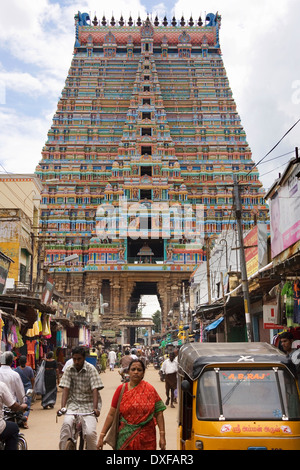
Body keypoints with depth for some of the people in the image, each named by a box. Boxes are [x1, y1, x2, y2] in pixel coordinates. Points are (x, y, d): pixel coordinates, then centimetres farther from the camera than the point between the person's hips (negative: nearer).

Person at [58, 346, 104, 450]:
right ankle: (63, 447, -7)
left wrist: (95, 408, -27)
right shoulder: (69, 370, 0)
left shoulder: (91, 369, -8)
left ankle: (92, 448, 9)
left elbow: (95, 390, -15)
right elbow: (65, 389, -5)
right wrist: (62, 407, -18)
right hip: (74, 403, 2)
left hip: (89, 404, -2)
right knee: (66, 423, -26)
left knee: (90, 432, -18)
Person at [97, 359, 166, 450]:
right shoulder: (121, 389, -3)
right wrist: (101, 436, -4)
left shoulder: (150, 390, -3)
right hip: (125, 437, 0)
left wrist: (162, 436, -10)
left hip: (146, 438, 0)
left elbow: (159, 413, -4)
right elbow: (111, 414, -2)